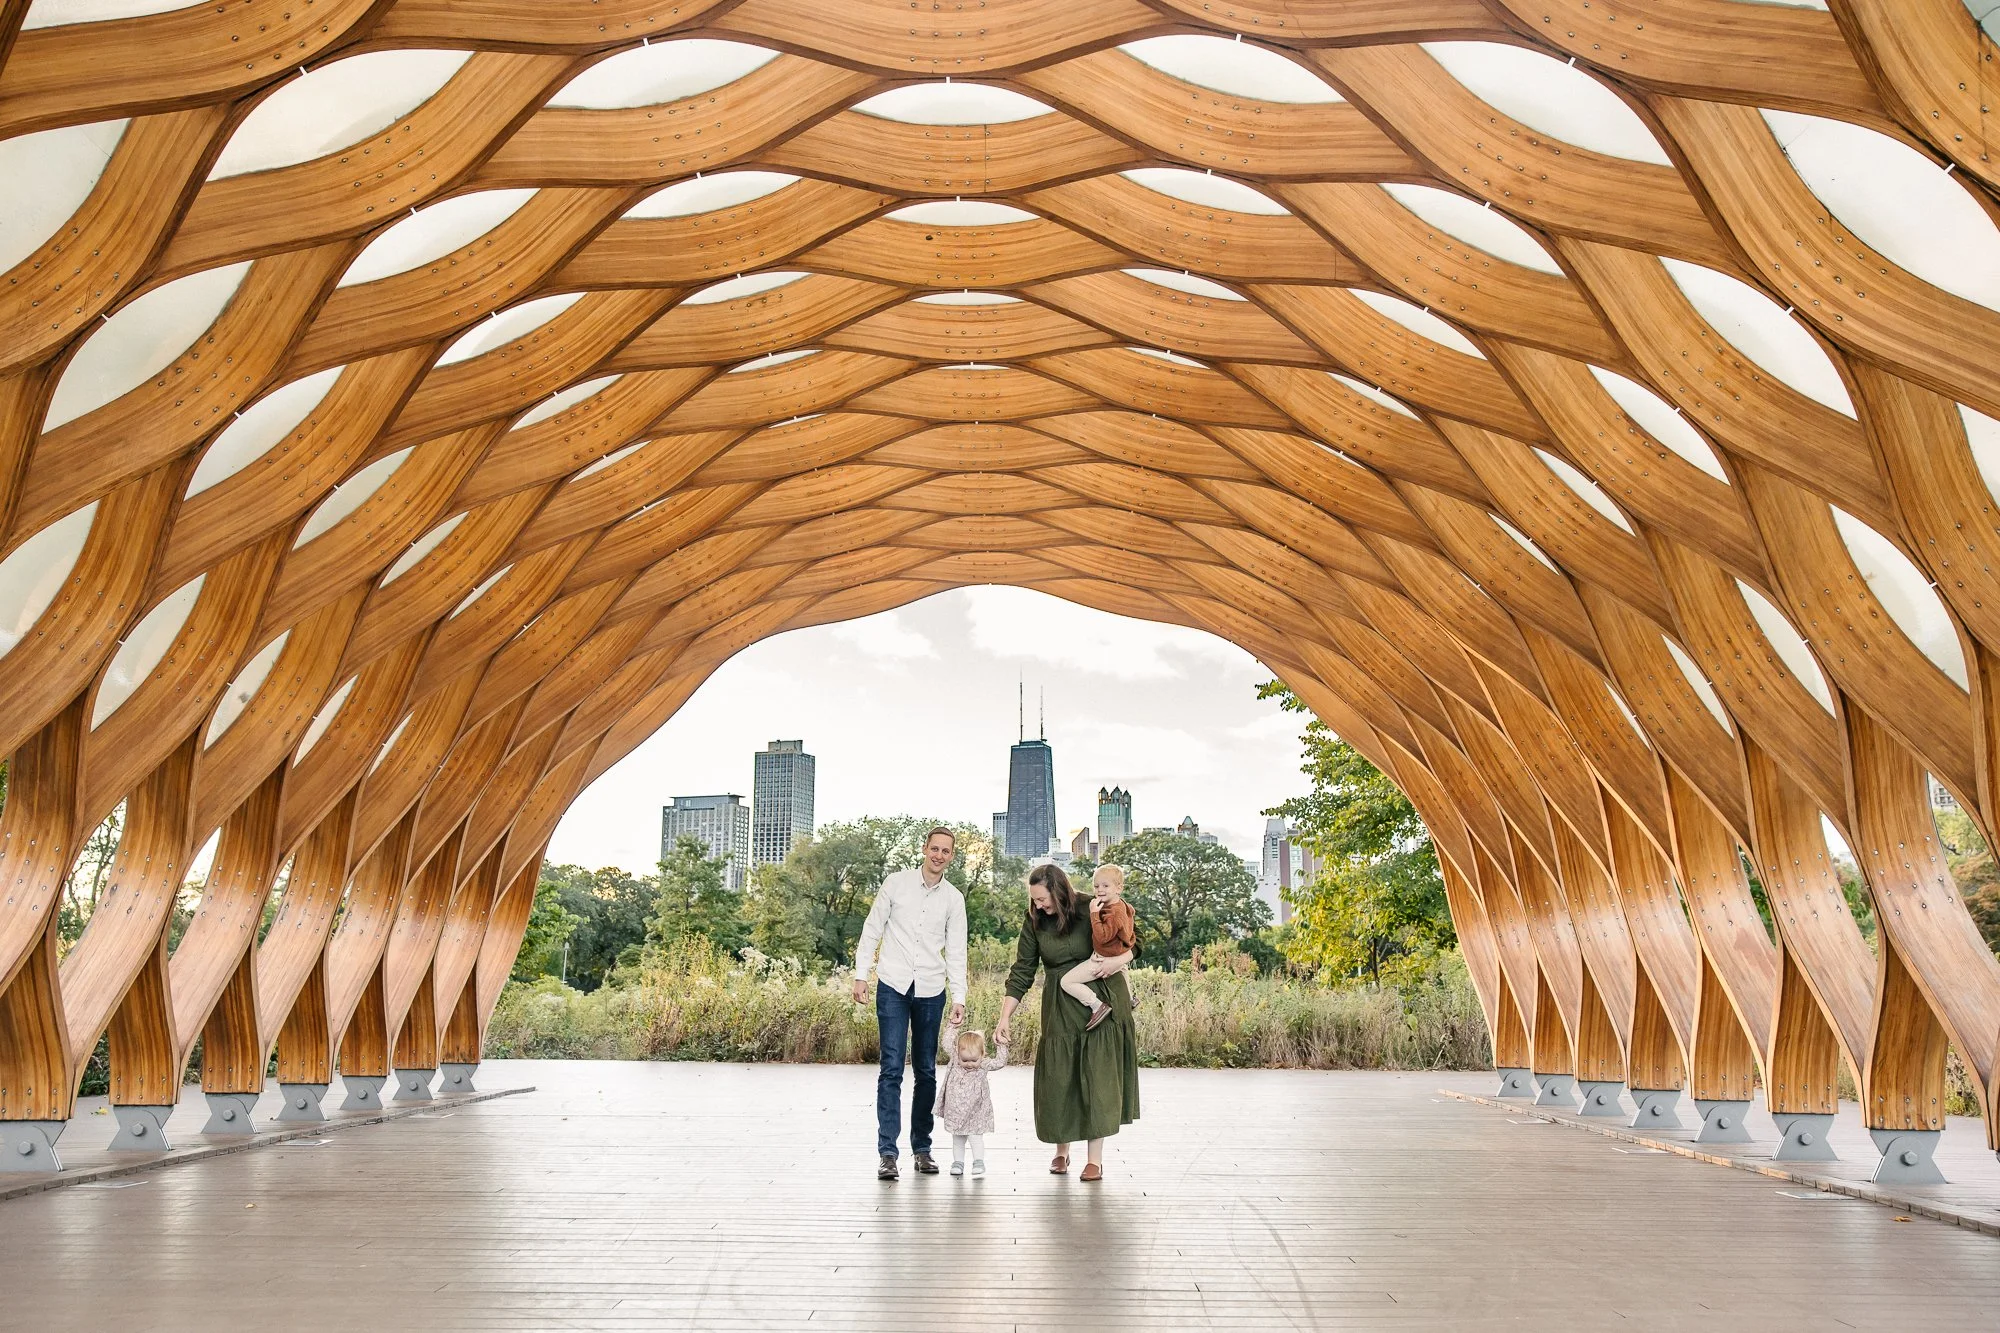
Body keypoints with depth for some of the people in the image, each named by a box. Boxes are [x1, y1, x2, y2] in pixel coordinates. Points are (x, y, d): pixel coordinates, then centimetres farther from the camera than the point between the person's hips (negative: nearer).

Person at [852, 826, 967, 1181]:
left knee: (926, 1072, 8)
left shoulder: (954, 899, 6)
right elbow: (872, 931, 4)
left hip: (931, 992, 2)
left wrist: (959, 998, -1)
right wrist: (861, 975, -3)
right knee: (892, 1069, -7)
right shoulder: (896, 884, 1)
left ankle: (922, 1148, 18)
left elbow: (956, 952, 6)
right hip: (893, 987, -2)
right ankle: (887, 1152, -5)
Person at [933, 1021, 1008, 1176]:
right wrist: (953, 1027, 0)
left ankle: (979, 1162, 1)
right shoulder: (955, 1059, -8)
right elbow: (948, 1043, 0)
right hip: (955, 1111, 2)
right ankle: (958, 1163, 19)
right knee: (957, 1139, 11)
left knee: (975, 1136, -7)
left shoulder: (984, 1065, -8)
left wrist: (1000, 1046, -7)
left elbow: (1000, 1062, -3)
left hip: (975, 1112, -2)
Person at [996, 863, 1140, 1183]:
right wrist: (1005, 1017, -7)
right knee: (1058, 1078, 3)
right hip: (1060, 1009, 3)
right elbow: (1022, 973, -1)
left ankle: (1095, 1158, 2)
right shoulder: (1034, 922, -4)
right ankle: (1061, 1151, 22)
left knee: (1098, 1076, -5)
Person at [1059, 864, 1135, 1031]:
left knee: (1067, 982, -14)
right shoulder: (1122, 906, 3)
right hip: (1122, 958, 10)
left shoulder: (1114, 913, -27)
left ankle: (1098, 1006, -18)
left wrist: (1095, 914, -34)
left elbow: (1102, 937, -35)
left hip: (1104, 961, -10)